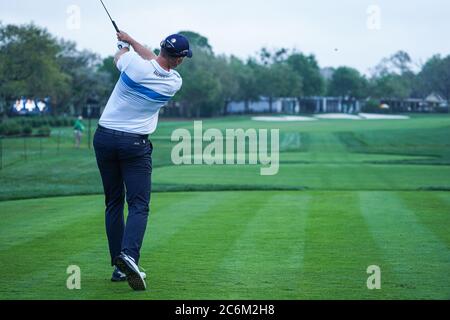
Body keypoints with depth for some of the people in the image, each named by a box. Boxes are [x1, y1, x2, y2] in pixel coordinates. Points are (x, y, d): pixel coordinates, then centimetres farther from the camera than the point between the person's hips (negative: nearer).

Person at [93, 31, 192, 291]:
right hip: (135, 143, -2)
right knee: (139, 204, -3)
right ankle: (129, 254, -28)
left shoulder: (135, 64, -11)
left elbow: (119, 56, 14)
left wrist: (125, 44, 36)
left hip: (104, 137, 2)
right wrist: (132, 40, 25)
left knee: (113, 203, 11)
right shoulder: (174, 83, -6)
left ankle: (118, 267, 10)